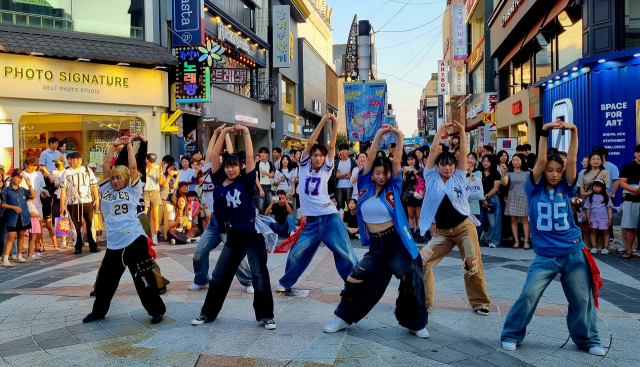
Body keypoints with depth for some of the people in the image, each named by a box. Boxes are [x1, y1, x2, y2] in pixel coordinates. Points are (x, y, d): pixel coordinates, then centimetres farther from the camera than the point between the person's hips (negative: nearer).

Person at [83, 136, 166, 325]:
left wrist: (129, 145, 5)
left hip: (134, 240, -4)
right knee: (105, 279, 15)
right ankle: (98, 310, 34)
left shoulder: (133, 190, 5)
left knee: (143, 278, 0)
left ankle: (156, 310, 13)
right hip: (114, 244, 4)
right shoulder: (106, 190, 13)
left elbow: (133, 167, -2)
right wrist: (114, 146, 8)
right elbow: (106, 167, 7)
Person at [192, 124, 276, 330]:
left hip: (252, 235, -4)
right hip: (233, 238, 4)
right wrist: (224, 132, 2)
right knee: (218, 277, 9)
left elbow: (250, 156, -8)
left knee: (259, 276, -4)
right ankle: (208, 313, 25)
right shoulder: (219, 182, 5)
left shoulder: (245, 182, -3)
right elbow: (214, 156, 2)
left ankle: (266, 316, 9)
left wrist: (245, 132, -1)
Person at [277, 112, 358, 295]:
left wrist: (335, 124, -8)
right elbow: (310, 143, -1)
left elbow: (331, 145, -1)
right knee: (296, 253, 4)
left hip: (330, 218, -1)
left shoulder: (325, 170, 6)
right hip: (311, 221, 1)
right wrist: (322, 122, -3)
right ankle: (285, 283, 24)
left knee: (346, 254, -2)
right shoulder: (304, 166, 8)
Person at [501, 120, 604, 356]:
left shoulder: (565, 188, 2)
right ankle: (511, 335, 11)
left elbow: (572, 160, -10)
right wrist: (544, 133, -19)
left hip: (574, 253, 2)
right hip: (545, 255, -2)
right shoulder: (535, 189, -2)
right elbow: (540, 161, -14)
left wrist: (574, 131, -18)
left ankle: (588, 339, 29)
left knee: (581, 299, 8)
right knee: (528, 295, -7)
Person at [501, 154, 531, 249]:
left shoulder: (527, 172, 6)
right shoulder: (509, 172, 4)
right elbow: (504, 183, -10)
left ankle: (526, 241, 1)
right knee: (513, 220, 1)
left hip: (524, 197, -1)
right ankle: (516, 241, 7)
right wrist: (503, 174, -25)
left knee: (524, 220, -3)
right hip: (512, 197, 1)